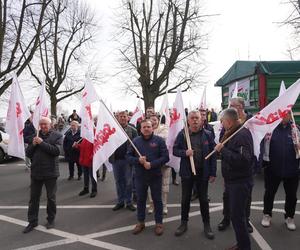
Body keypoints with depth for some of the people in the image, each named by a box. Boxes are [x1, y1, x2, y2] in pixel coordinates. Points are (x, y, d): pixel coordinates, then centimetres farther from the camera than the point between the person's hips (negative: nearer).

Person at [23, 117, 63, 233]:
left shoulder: (57, 136, -4)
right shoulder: (35, 135, 8)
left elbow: (57, 151, -18)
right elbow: (28, 153, 8)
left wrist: (42, 143, -18)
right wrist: (33, 144, -11)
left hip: (50, 172, -3)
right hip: (36, 171, 4)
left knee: (51, 198, 10)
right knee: (34, 198, 11)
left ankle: (51, 219, 28)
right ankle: (32, 221, 24)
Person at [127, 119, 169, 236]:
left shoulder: (159, 140, -5)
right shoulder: (135, 141, 2)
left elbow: (165, 157, -9)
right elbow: (128, 156, 3)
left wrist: (152, 164, -19)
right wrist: (138, 160, -16)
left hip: (155, 176, -2)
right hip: (140, 176, 2)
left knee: (157, 200, 10)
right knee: (140, 200, 14)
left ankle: (159, 223, 25)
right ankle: (140, 222, 31)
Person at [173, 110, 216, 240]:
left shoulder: (207, 134, -4)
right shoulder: (182, 134, -4)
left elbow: (213, 154, -3)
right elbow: (175, 150, 1)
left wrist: (213, 173, -5)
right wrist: (185, 152, -20)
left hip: (203, 172, 0)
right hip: (187, 172, 1)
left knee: (203, 199, 13)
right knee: (185, 199, 13)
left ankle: (207, 224, 29)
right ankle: (184, 223, 31)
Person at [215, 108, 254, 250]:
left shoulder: (242, 134, -21)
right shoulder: (232, 133, 9)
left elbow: (243, 160, -33)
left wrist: (222, 150, -27)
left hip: (240, 183, -10)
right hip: (232, 181, 10)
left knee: (237, 216, 0)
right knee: (236, 214, 20)